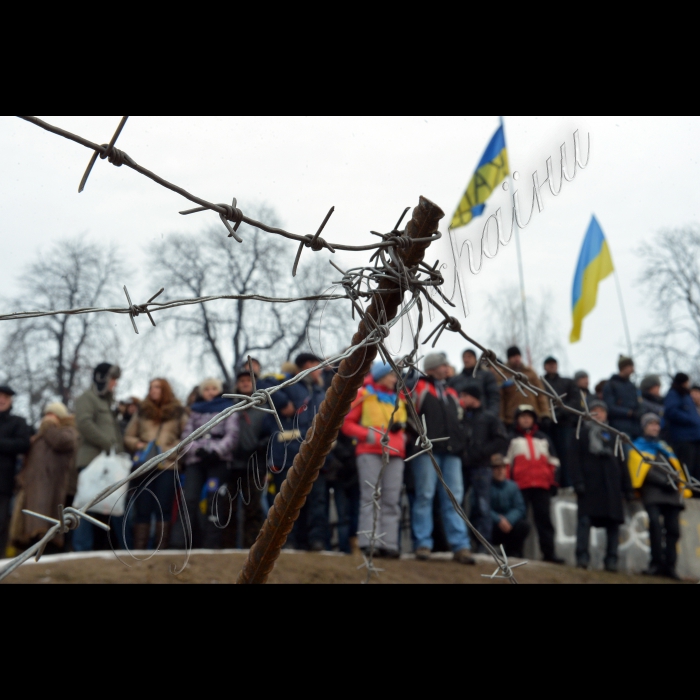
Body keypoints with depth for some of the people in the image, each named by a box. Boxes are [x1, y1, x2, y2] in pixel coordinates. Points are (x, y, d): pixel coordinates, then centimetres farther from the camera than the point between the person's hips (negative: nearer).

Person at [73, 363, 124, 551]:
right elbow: (84, 424, -16)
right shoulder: (86, 398, 1)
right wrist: (109, 444, -17)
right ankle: (82, 552, -6)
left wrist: (120, 449, 9)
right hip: (92, 461, -8)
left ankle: (102, 550, 11)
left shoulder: (108, 402, 26)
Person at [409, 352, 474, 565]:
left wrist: (460, 443, 13)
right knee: (425, 496, -3)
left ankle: (460, 546, 2)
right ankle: (423, 543, 2)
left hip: (451, 451, 5)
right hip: (427, 449, -5)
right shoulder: (419, 388, 5)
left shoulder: (451, 393, 23)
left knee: (454, 498, 2)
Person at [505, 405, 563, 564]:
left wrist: (553, 481, 10)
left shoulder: (543, 438, 21)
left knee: (544, 518, 1)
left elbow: (552, 461, 20)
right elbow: (505, 461, 5)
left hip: (542, 485, 3)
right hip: (519, 485, -3)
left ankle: (549, 552, 2)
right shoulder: (512, 438, 11)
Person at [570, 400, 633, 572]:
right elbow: (575, 459, 2)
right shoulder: (583, 433, 11)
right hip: (589, 485, -3)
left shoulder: (612, 435, 19)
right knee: (585, 520, -10)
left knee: (613, 522, 0)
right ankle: (582, 557, -11)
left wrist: (627, 488, 12)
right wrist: (578, 481, -11)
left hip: (611, 485, 3)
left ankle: (611, 560, 4)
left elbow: (621, 463, 18)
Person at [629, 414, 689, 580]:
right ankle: (657, 563, -15)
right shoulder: (638, 446, 11)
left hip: (671, 492, 5)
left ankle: (669, 565, 1)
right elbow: (644, 469, -2)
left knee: (673, 528, -3)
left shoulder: (665, 446, 28)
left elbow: (676, 467, 21)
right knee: (656, 524, -19)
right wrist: (663, 481, -14)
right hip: (652, 491, -5)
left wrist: (677, 481, -1)